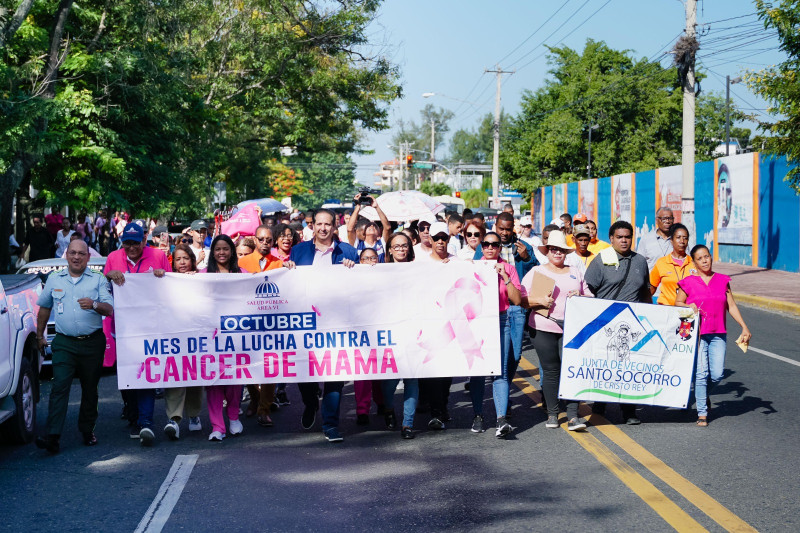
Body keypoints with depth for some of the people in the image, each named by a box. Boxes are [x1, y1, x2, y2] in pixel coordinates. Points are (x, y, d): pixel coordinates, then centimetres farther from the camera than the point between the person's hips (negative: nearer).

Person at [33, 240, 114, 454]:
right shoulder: (54, 280, 11)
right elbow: (44, 308, 21)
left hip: (92, 342, 0)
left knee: (90, 389, 7)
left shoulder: (98, 280, 4)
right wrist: (39, 335, 21)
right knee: (59, 386, -12)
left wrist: (94, 305, -25)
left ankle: (87, 431, 22)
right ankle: (53, 436, -17)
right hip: (64, 343, 0)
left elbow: (109, 309, -5)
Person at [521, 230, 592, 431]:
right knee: (550, 371, 2)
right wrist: (539, 301, -14)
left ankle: (573, 416, -8)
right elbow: (521, 299, 2)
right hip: (544, 328, -1)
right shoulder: (536, 272, 8)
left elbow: (590, 297, 20)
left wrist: (580, 297, -1)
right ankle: (552, 413, 14)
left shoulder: (576, 272, 18)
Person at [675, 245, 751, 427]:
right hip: (697, 334, -2)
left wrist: (744, 327, 4)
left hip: (718, 335, 3)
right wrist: (689, 307, -12)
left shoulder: (722, 280, 9)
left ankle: (705, 394, 29)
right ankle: (702, 413, 3)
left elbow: (731, 306, 10)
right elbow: (678, 302, 9)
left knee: (717, 374, -3)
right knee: (701, 373, -7)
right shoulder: (689, 282, 1)